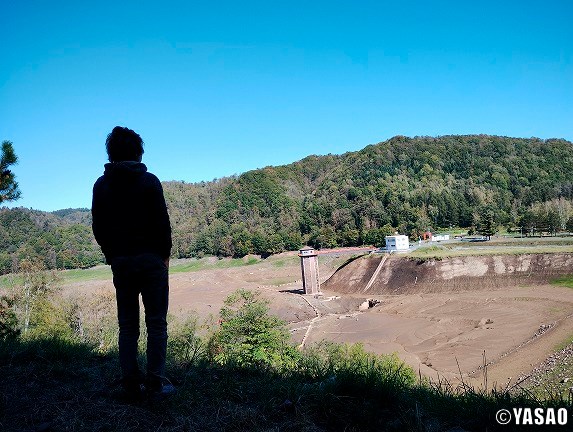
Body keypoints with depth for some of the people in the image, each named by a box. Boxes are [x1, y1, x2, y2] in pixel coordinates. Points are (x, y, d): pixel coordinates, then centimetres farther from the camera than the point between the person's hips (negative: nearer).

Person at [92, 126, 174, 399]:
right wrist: (165, 254, 2)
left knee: (127, 324, 10)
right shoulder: (149, 181, -5)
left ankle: (131, 383, 10)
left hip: (119, 261, 4)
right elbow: (162, 222, -8)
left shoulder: (101, 185, 6)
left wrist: (111, 255, 14)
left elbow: (98, 227, 7)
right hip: (150, 258, -4)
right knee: (156, 322, 1)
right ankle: (155, 381, 1)